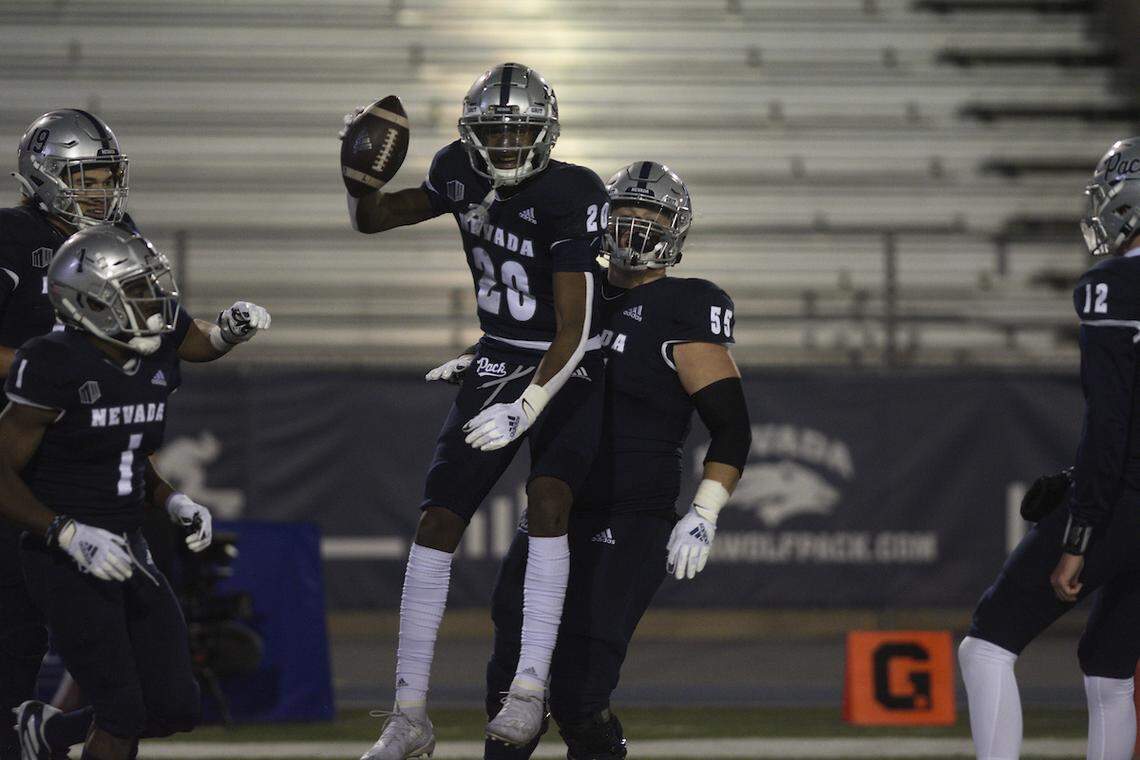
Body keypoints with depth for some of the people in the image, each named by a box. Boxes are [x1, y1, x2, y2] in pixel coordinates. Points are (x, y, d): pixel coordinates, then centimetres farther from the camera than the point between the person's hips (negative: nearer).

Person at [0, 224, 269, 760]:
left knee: (176, 708, 6)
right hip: (67, 565, -7)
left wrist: (173, 503, 0)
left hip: (128, 554, 7)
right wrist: (71, 536, -25)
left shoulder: (153, 358, 3)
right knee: (123, 715, -10)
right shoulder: (54, 369, -18)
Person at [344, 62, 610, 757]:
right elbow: (372, 219, 13)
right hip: (500, 362, 5)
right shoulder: (461, 175, -4)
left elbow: (574, 329, -26)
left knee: (547, 496, -29)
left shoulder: (573, 196, -22)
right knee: (437, 521, -4)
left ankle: (531, 689, -27)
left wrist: (526, 409, -34)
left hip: (571, 371, -5)